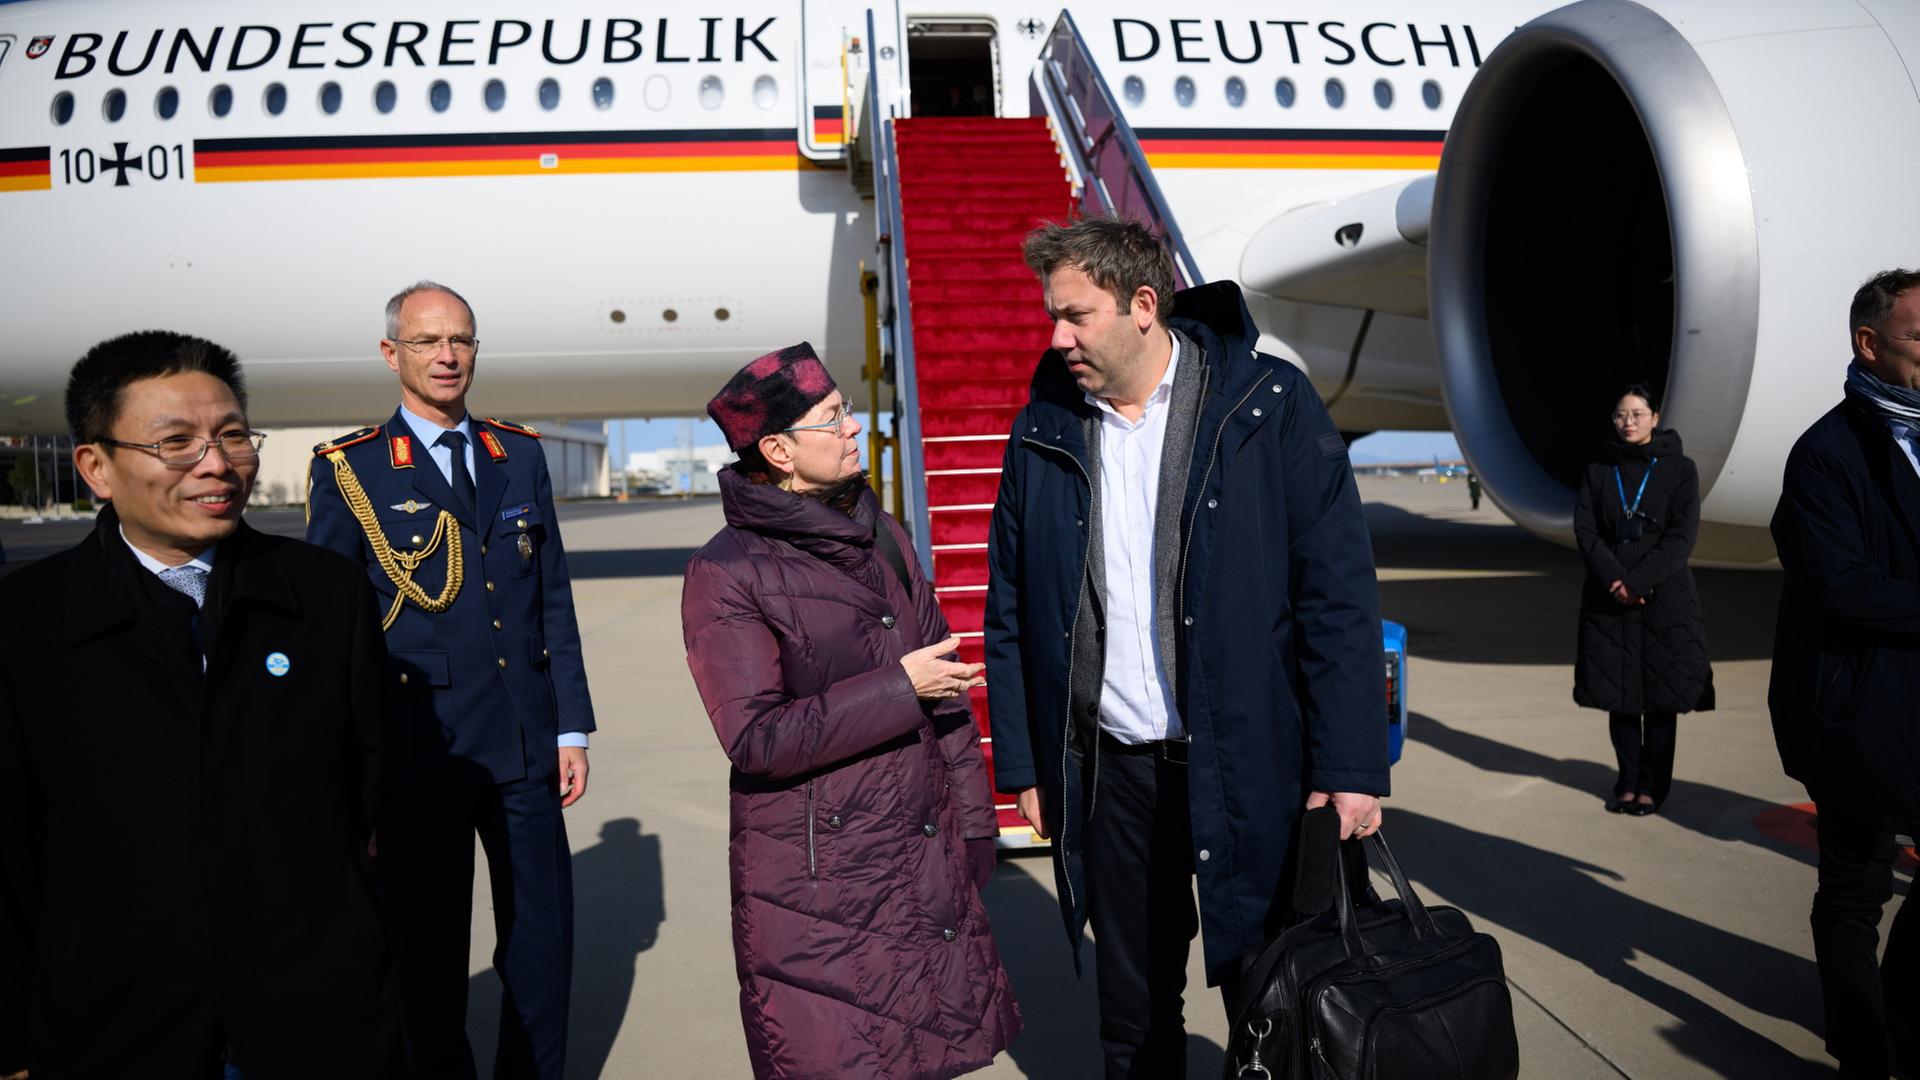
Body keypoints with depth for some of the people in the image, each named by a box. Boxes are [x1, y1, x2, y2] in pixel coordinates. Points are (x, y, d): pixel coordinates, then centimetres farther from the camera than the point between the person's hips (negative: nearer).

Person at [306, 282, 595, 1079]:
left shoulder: (521, 455, 9)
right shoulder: (348, 470, -2)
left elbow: (555, 602, 10)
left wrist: (571, 727, 7)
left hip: (525, 749, 3)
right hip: (420, 756, -3)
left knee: (544, 940, 11)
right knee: (429, 955, 11)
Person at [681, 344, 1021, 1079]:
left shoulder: (882, 537, 7)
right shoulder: (725, 574, -11)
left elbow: (943, 690, 11)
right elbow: (755, 739, -17)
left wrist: (972, 825, 9)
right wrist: (897, 687, -18)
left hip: (927, 864, 6)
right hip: (818, 881, -5)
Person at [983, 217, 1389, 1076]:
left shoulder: (1270, 406, -5)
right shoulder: (1044, 433, 4)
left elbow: (1338, 593, -7)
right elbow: (1010, 613, 8)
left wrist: (1351, 764, -11)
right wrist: (1022, 765, 5)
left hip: (1248, 770, -2)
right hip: (1109, 772, 3)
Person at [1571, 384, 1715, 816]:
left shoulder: (1679, 469, 0)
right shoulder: (1598, 470, 7)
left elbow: (1683, 535, -7)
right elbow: (1585, 530, 1)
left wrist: (1639, 581, -16)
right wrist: (1614, 579, -13)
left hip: (1664, 597, -2)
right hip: (1609, 598, 2)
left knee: (1660, 697, 0)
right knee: (1618, 694, 4)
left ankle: (1652, 786, 11)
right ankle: (1627, 782, 14)